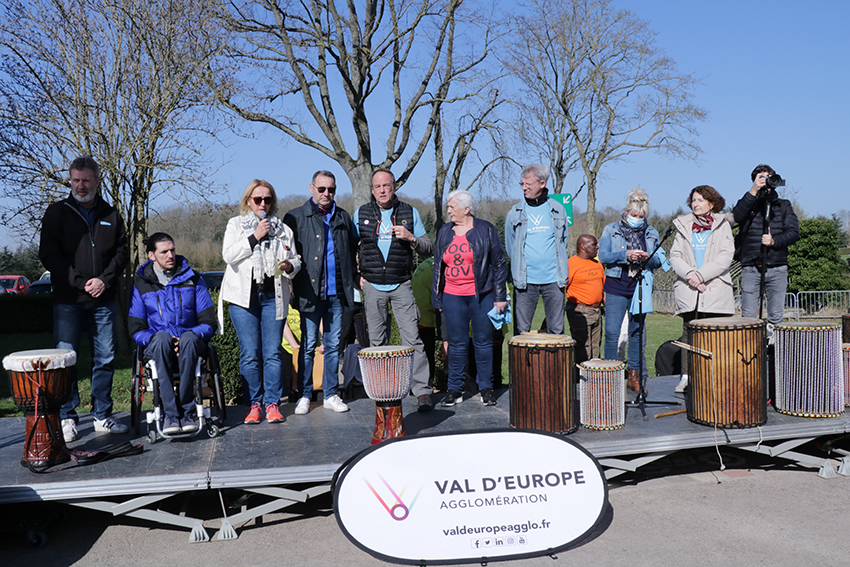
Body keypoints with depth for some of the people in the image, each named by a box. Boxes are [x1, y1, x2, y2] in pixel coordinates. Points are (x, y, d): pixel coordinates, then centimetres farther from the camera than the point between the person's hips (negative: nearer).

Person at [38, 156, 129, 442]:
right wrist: (80, 282, -10)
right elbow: (48, 254, -1)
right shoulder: (57, 212, 5)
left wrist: (104, 280, -6)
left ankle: (103, 416, 14)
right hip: (67, 300, -2)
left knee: (105, 359, 5)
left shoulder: (110, 214, 12)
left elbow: (122, 252, 10)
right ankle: (67, 419, 9)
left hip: (103, 300, 2)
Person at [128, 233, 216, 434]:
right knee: (162, 337, -36)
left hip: (190, 345, 0)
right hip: (157, 348, 0)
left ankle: (185, 410, -30)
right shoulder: (141, 284, 8)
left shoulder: (193, 279, 9)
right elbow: (136, 330, 5)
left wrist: (192, 335, -16)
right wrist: (154, 338, -17)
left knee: (189, 338, -36)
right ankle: (170, 413, -38)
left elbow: (209, 323, 5)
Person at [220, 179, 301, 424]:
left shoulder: (282, 228, 15)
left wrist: (289, 266, -5)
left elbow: (295, 258, 18)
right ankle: (254, 404, 8)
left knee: (273, 352, -2)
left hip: (273, 296, 2)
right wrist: (254, 237, -10)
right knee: (250, 354, -2)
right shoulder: (236, 224, 10)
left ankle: (272, 403, 7)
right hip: (244, 296, -1)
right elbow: (228, 255, -4)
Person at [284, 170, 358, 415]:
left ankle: (330, 394, 18)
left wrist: (352, 279, 12)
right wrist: (291, 269, -9)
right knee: (308, 344, 1)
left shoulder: (343, 217, 14)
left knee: (333, 344, 9)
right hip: (310, 292, -3)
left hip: (337, 293, 4)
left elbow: (352, 251, 20)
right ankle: (305, 395, 12)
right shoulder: (296, 217, 2)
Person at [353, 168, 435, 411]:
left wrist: (411, 238, -13)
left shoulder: (409, 213, 4)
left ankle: (422, 391, -6)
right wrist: (357, 274, 6)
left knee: (412, 339, -8)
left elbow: (429, 248, 6)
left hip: (402, 286, -1)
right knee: (377, 342, 5)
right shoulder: (361, 214, 5)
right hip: (373, 286, 1)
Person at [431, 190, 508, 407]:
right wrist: (437, 298, 11)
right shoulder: (444, 232, 9)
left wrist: (500, 296, -3)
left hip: (482, 295, -3)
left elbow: (499, 264, 1)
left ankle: (486, 388, 17)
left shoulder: (485, 230, -1)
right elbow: (438, 266, 14)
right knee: (456, 344, 5)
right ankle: (454, 389, 14)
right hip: (452, 297, 3)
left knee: (483, 342, 4)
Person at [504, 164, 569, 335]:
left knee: (557, 330, 5)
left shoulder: (558, 210, 5)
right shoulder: (514, 213, 3)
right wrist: (520, 267, 8)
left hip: (553, 278, 1)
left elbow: (563, 240, 16)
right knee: (522, 331, 2)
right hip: (525, 280, 0)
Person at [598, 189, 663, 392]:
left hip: (640, 288, 3)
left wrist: (648, 259, -13)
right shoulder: (611, 230, 5)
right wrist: (625, 255, -19)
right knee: (612, 333, -6)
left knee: (637, 332, 7)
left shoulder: (651, 234, 12)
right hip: (616, 287, -2)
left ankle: (634, 376, 16)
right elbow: (603, 256, -4)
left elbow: (659, 261, 9)